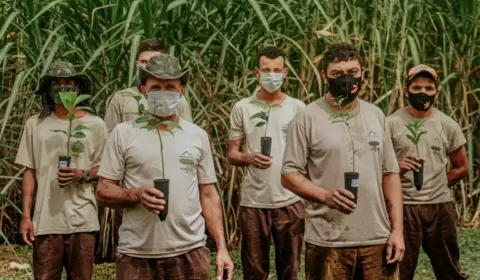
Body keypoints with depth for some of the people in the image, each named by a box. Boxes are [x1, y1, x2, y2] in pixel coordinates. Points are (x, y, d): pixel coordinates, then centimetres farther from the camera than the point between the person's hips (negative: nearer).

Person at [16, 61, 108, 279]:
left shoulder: (94, 124, 4)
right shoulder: (35, 124, 6)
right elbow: (30, 172, 8)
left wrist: (82, 175, -13)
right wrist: (25, 215, 2)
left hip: (82, 220, 0)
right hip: (46, 220, 1)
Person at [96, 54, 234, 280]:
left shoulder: (198, 136, 9)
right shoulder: (123, 134, 2)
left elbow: (208, 196, 10)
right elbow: (103, 192, 1)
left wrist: (222, 248, 2)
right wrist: (136, 194, -18)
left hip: (190, 253, 2)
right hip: (137, 255, -1)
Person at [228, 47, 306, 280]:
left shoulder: (298, 108, 3)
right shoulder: (242, 108, 3)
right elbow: (232, 153, 5)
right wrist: (249, 158, -17)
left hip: (290, 201, 0)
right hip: (253, 202, 0)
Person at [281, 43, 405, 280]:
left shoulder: (376, 116, 11)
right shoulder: (307, 118, -3)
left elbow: (390, 174, 11)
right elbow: (289, 174, -4)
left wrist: (397, 229, 4)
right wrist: (326, 196, -21)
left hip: (378, 240, 4)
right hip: (327, 242, -3)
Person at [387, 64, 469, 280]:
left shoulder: (448, 125, 6)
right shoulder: (392, 123, -2)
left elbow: (461, 167, 14)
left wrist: (436, 186, 6)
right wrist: (396, 167, -20)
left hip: (441, 206, 2)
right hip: (403, 206, -2)